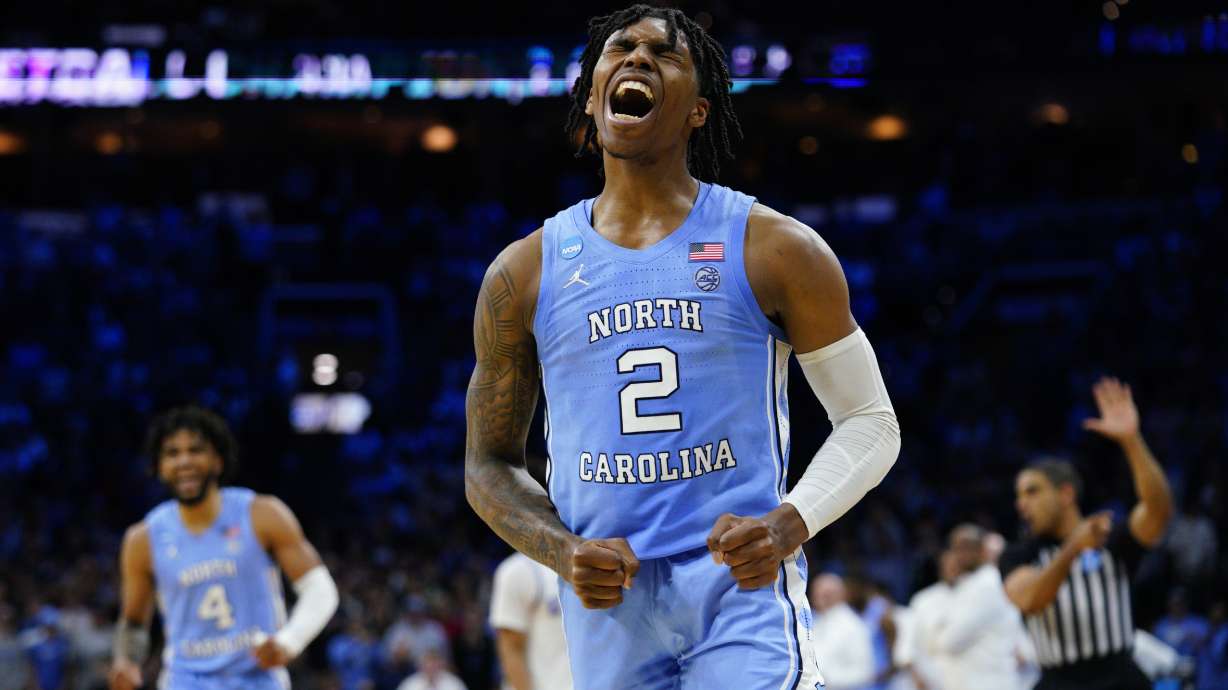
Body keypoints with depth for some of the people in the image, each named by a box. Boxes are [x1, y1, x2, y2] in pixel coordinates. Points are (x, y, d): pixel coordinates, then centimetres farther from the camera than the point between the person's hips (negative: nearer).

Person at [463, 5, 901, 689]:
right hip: (606, 603, 3)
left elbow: (870, 421, 6)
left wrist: (789, 525, -12)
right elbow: (491, 463, 14)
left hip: (743, 588, -3)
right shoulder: (524, 274, 9)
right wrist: (563, 552, -5)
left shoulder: (774, 248, 2)